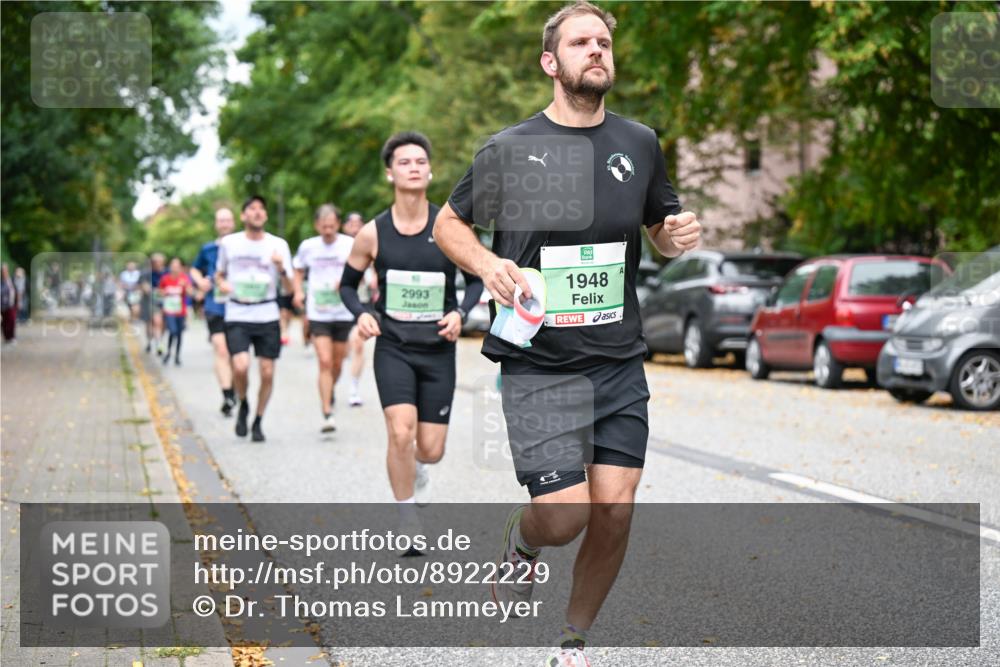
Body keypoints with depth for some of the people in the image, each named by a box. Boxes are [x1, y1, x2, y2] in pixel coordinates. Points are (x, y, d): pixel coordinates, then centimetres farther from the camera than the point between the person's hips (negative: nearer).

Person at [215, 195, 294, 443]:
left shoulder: (278, 245, 3)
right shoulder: (228, 243, 5)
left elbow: (289, 289, 2)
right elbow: (219, 274, 20)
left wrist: (281, 268, -17)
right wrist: (221, 284, -3)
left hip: (267, 317, 1)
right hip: (237, 317, -1)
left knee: (267, 373, 0)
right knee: (241, 367, -19)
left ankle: (258, 423, 21)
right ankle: (243, 406, 11)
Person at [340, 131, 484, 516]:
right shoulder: (373, 234, -3)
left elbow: (476, 280, 7)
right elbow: (348, 284, 11)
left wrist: (460, 313, -12)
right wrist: (361, 313, -10)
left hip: (439, 350, 1)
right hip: (393, 348, -1)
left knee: (431, 450, 3)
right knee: (401, 433, -19)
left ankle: (417, 468, 43)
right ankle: (406, 524, 0)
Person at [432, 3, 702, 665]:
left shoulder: (640, 143, 7)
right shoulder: (510, 149, -3)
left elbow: (660, 228, 21)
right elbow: (448, 223, 8)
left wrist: (678, 235, -3)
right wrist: (488, 264, -11)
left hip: (620, 363, 4)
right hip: (537, 366, -3)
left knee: (615, 512, -1)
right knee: (564, 515, -13)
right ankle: (521, 540, 25)